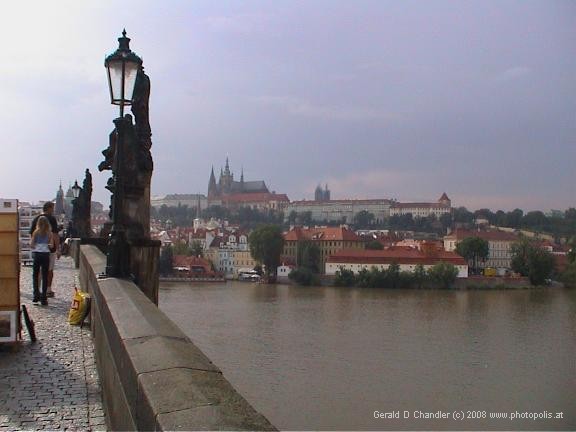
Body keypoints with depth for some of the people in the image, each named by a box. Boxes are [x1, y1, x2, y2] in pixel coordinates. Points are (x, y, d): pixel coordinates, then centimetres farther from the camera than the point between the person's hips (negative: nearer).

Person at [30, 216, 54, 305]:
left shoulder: (36, 232, -2)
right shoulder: (49, 233, 0)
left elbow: (31, 245, -4)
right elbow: (52, 245, -3)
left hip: (36, 254, 0)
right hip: (46, 254, 0)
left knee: (35, 275, 11)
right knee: (45, 276, 4)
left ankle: (36, 295, 2)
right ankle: (43, 297, 3)